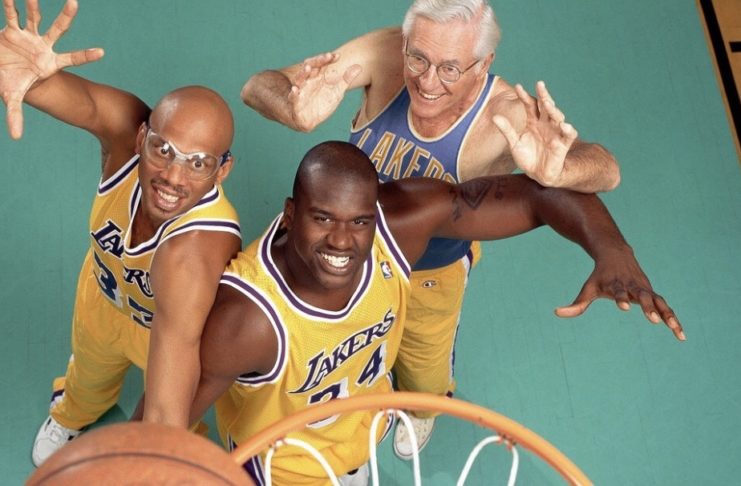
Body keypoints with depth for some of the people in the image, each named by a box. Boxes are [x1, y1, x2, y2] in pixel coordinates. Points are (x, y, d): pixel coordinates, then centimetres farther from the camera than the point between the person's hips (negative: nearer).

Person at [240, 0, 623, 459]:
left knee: (423, 370, 29)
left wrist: (556, 171, -73)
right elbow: (259, 86, -33)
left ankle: (420, 410, 68)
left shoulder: (506, 116, -39)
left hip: (430, 271, -1)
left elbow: (606, 169, -49)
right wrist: (299, 114, -58)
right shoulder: (385, 55, -33)